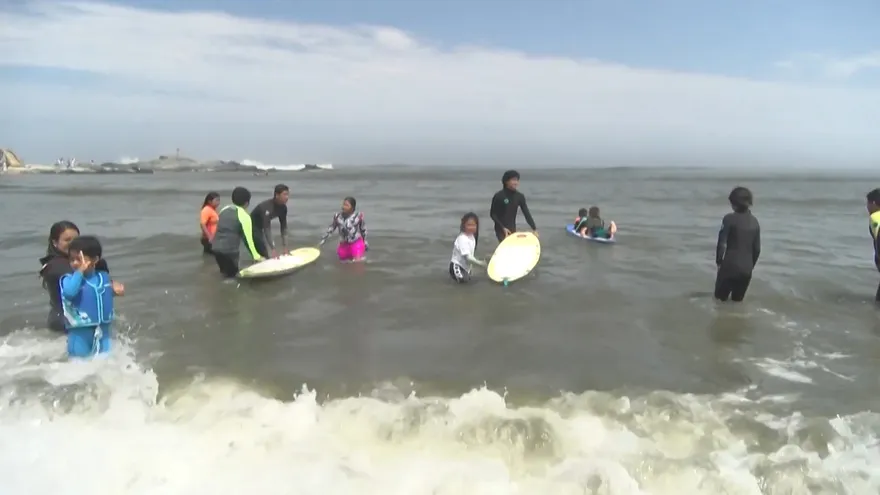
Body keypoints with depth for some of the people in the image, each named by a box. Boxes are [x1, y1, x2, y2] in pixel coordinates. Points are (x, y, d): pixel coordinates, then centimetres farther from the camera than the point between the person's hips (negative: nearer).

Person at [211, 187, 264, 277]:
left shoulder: (224, 209, 11)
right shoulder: (244, 216, -7)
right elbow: (248, 238, -8)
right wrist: (256, 256, -3)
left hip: (215, 247, 6)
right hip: (230, 250, -6)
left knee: (225, 271, 25)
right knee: (232, 273, 12)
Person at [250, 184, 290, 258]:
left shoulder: (283, 207, -10)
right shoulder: (267, 208, -35)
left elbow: (284, 226, -6)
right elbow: (267, 229, -38)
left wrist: (284, 247, -10)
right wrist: (273, 249, -40)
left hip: (260, 227, 8)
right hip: (252, 228, -8)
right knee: (264, 255, -16)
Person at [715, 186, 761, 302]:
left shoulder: (729, 219, -9)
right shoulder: (755, 222, 6)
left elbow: (721, 243, -11)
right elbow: (757, 249, 9)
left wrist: (718, 261, 4)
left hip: (730, 267, -5)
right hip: (746, 270, 5)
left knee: (720, 299, 6)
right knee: (737, 301, 15)